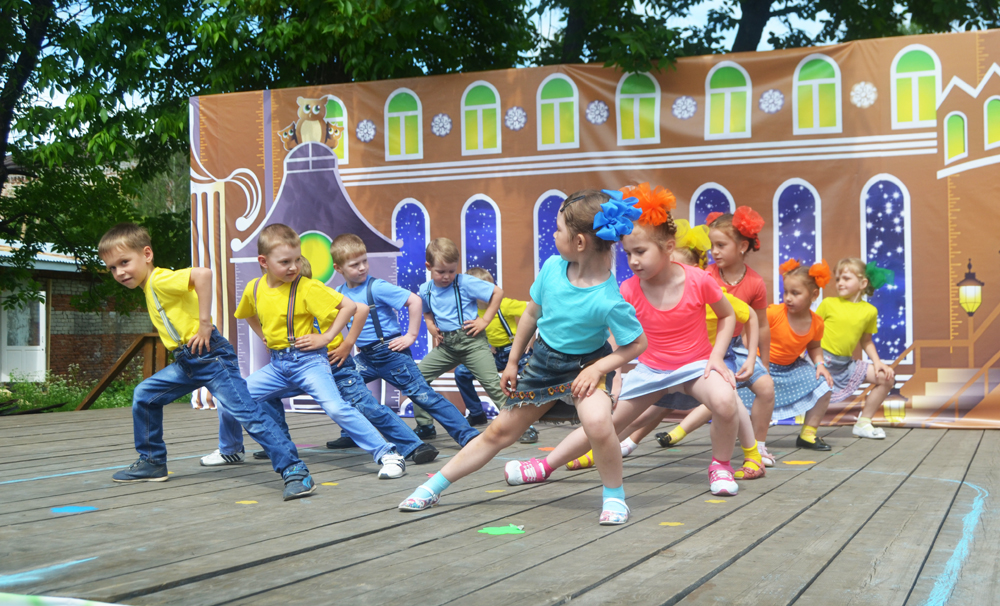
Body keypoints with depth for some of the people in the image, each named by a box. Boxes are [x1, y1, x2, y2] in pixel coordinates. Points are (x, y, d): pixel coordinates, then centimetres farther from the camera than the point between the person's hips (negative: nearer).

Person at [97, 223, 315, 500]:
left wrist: (205, 323, -27)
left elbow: (202, 274, -31)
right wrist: (184, 352, 17)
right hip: (187, 362, 10)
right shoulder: (149, 288, 17)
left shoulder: (160, 279, -13)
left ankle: (295, 471, -19)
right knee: (144, 395, 15)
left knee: (246, 412, -16)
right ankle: (152, 462, 28)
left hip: (210, 357, -10)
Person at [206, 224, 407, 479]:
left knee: (335, 407, -25)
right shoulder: (254, 288, 2)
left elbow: (349, 306, -13)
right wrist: (264, 336, 14)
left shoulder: (308, 288, -14)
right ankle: (229, 449, 32)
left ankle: (387, 453, -19)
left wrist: (327, 336, -14)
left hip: (308, 360, -5)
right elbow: (249, 314, 27)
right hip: (277, 364, 6)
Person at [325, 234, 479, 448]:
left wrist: (411, 336, -16)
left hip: (391, 352, -7)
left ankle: (467, 435, -7)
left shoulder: (376, 287, -16)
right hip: (366, 357, 7)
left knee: (423, 394, -8)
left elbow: (415, 301, -19)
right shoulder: (341, 293, 4)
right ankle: (351, 435, 20)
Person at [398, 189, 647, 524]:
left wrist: (598, 369, -24)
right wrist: (512, 362, 8)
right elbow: (532, 314, 2)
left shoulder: (609, 302, -30)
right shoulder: (552, 268, -15)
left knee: (597, 422, -34)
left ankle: (614, 496, -8)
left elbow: (637, 343, -17)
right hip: (543, 359, 5)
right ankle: (432, 487, 21)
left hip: (585, 363, -5)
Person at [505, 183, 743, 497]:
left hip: (695, 364, -2)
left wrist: (717, 357, -12)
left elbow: (727, 316, -2)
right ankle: (544, 466, 23)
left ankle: (720, 465, -5)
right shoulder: (629, 290, -14)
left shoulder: (698, 280, -19)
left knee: (725, 400, -34)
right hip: (650, 369, 2)